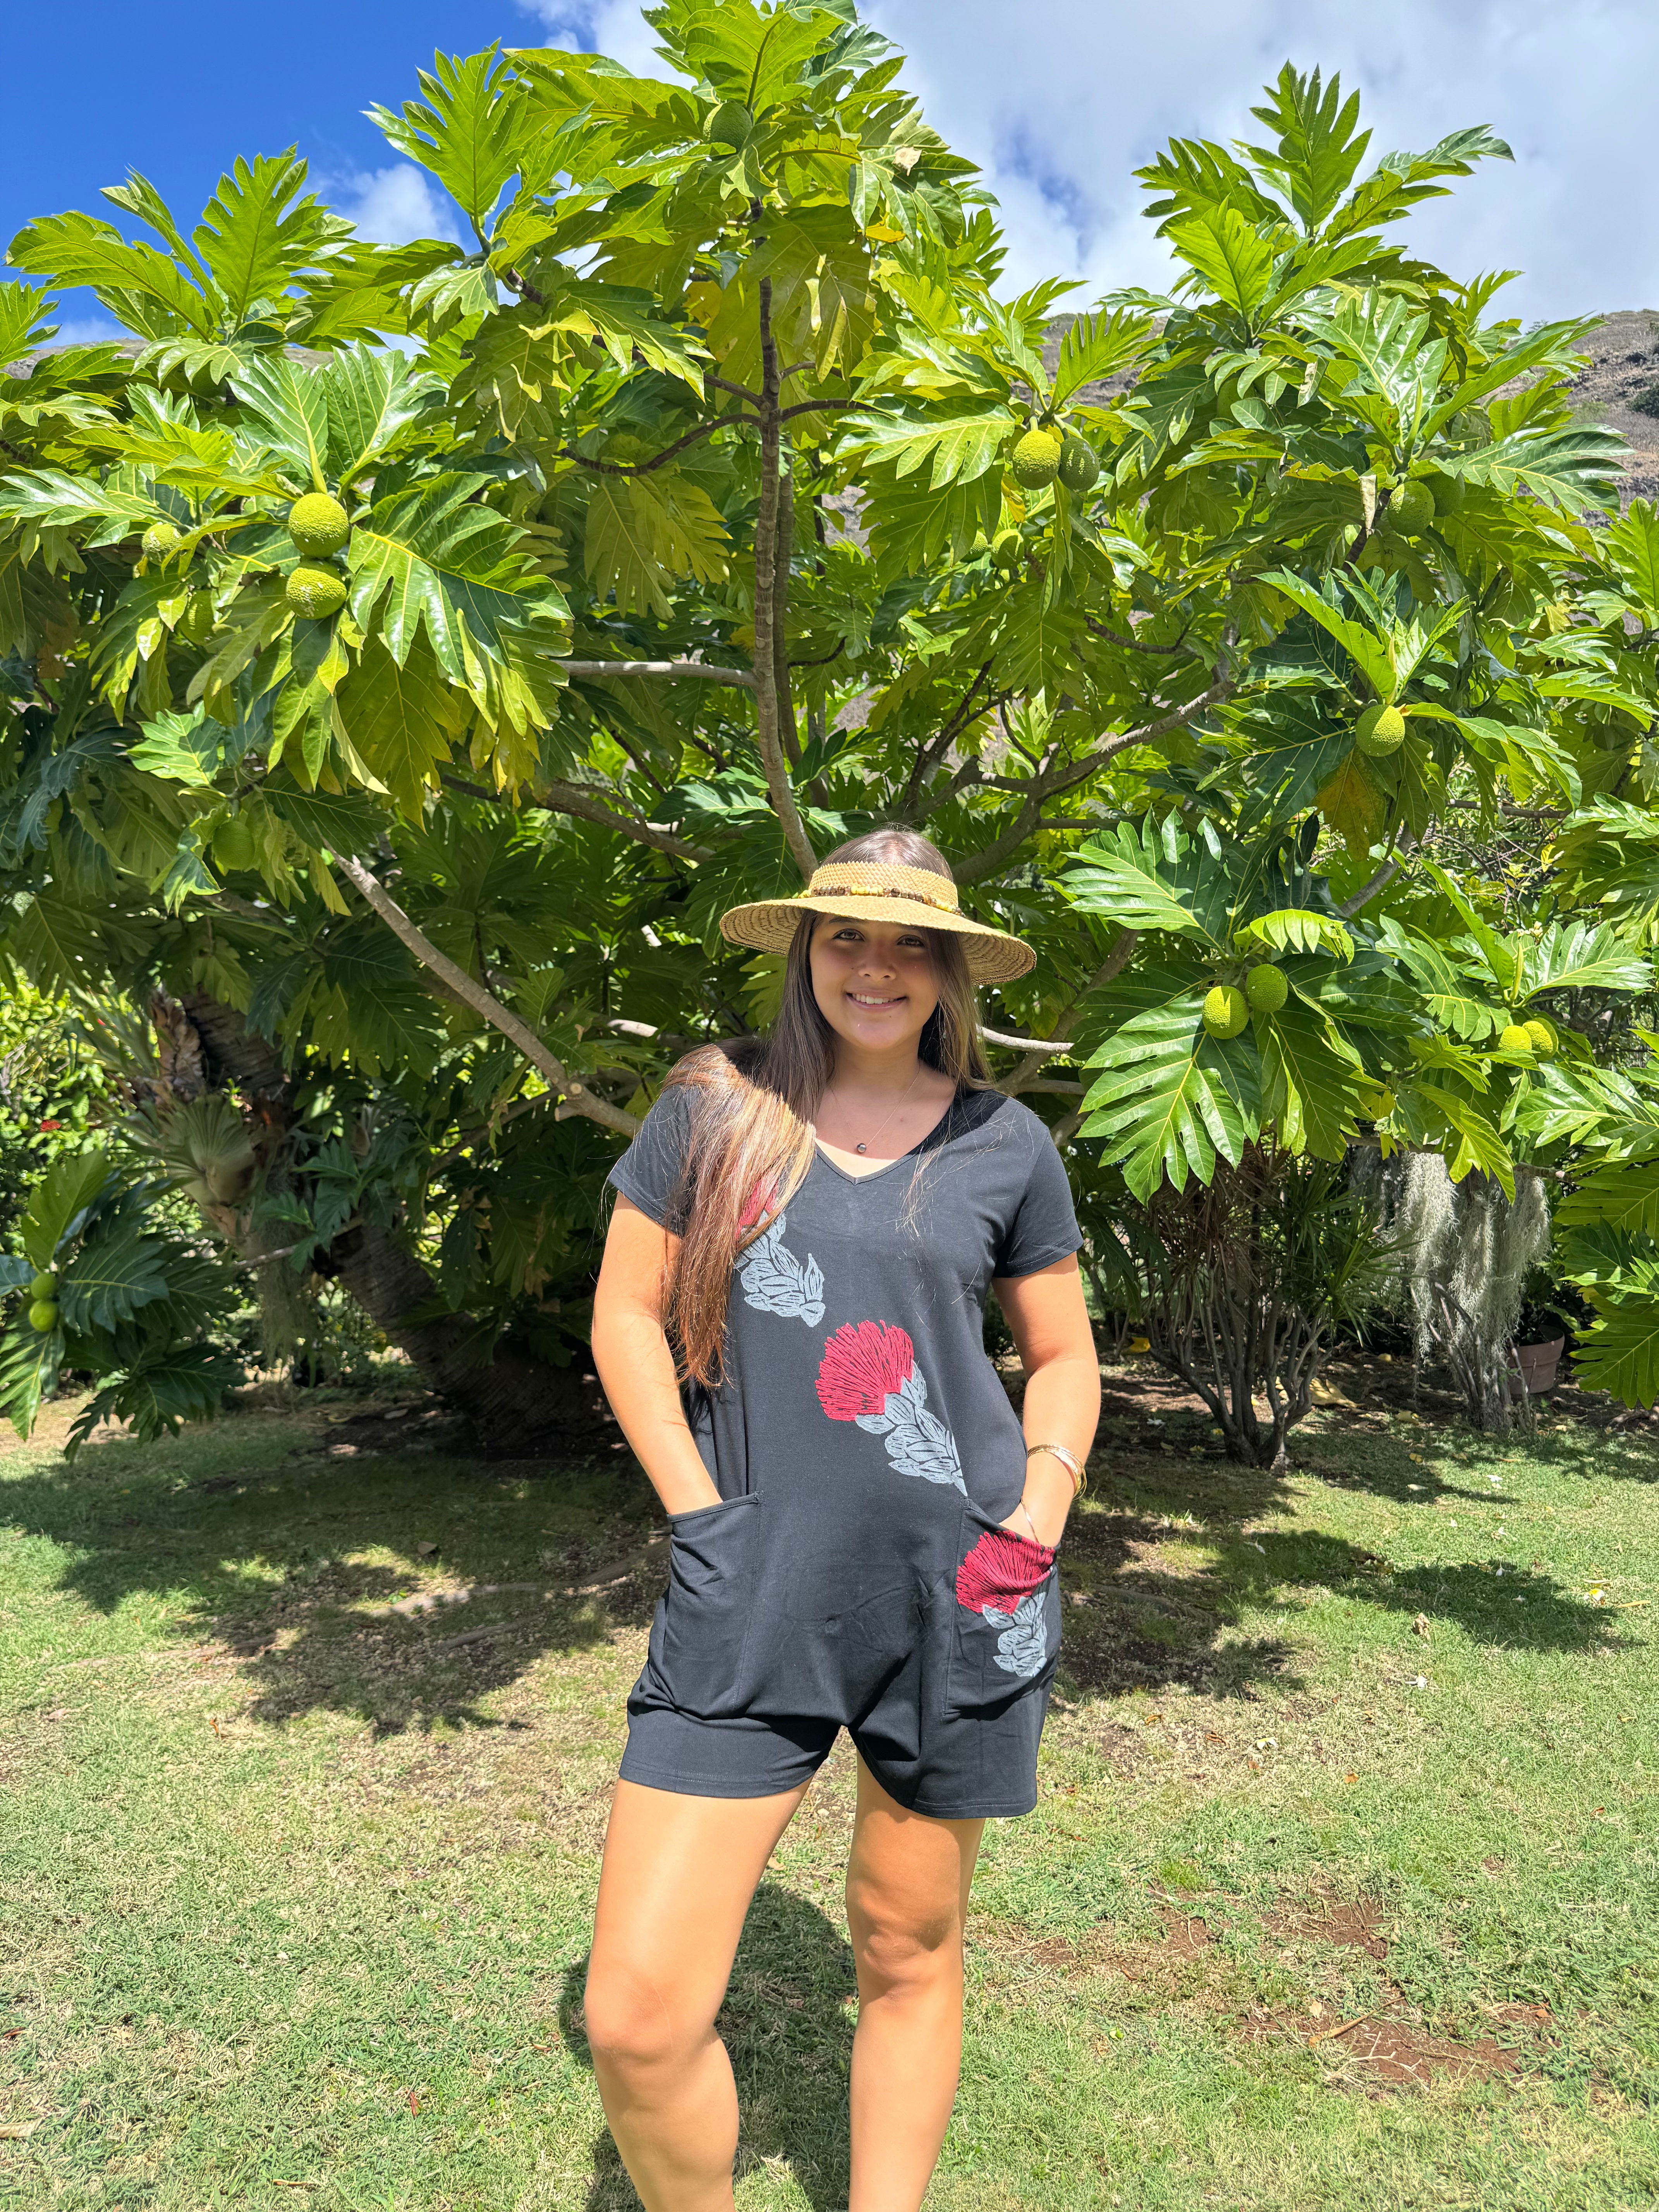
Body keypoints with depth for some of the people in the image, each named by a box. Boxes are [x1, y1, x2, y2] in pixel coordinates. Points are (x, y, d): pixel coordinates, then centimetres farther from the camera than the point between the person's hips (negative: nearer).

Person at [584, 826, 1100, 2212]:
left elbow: (1063, 1356, 14)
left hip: (951, 1593, 1)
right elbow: (626, 1317, 5)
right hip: (754, 1594, 0)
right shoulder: (717, 1107, 3)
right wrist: (702, 1513, -3)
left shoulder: (1005, 1143, 5)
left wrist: (1032, 1525, -1)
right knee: (636, 2017, -4)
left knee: (908, 1945, 16)